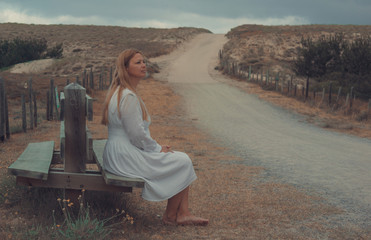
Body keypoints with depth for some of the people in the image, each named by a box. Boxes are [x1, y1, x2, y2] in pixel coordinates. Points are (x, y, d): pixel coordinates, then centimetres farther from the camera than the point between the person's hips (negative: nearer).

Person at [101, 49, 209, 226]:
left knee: (182, 158, 10)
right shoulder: (128, 97, -21)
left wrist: (157, 147, 11)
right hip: (125, 156, -11)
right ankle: (170, 216, 6)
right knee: (182, 162, -7)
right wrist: (158, 149, -6)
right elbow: (137, 135, -22)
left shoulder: (118, 91, 14)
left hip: (121, 152, 11)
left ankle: (183, 214, 6)